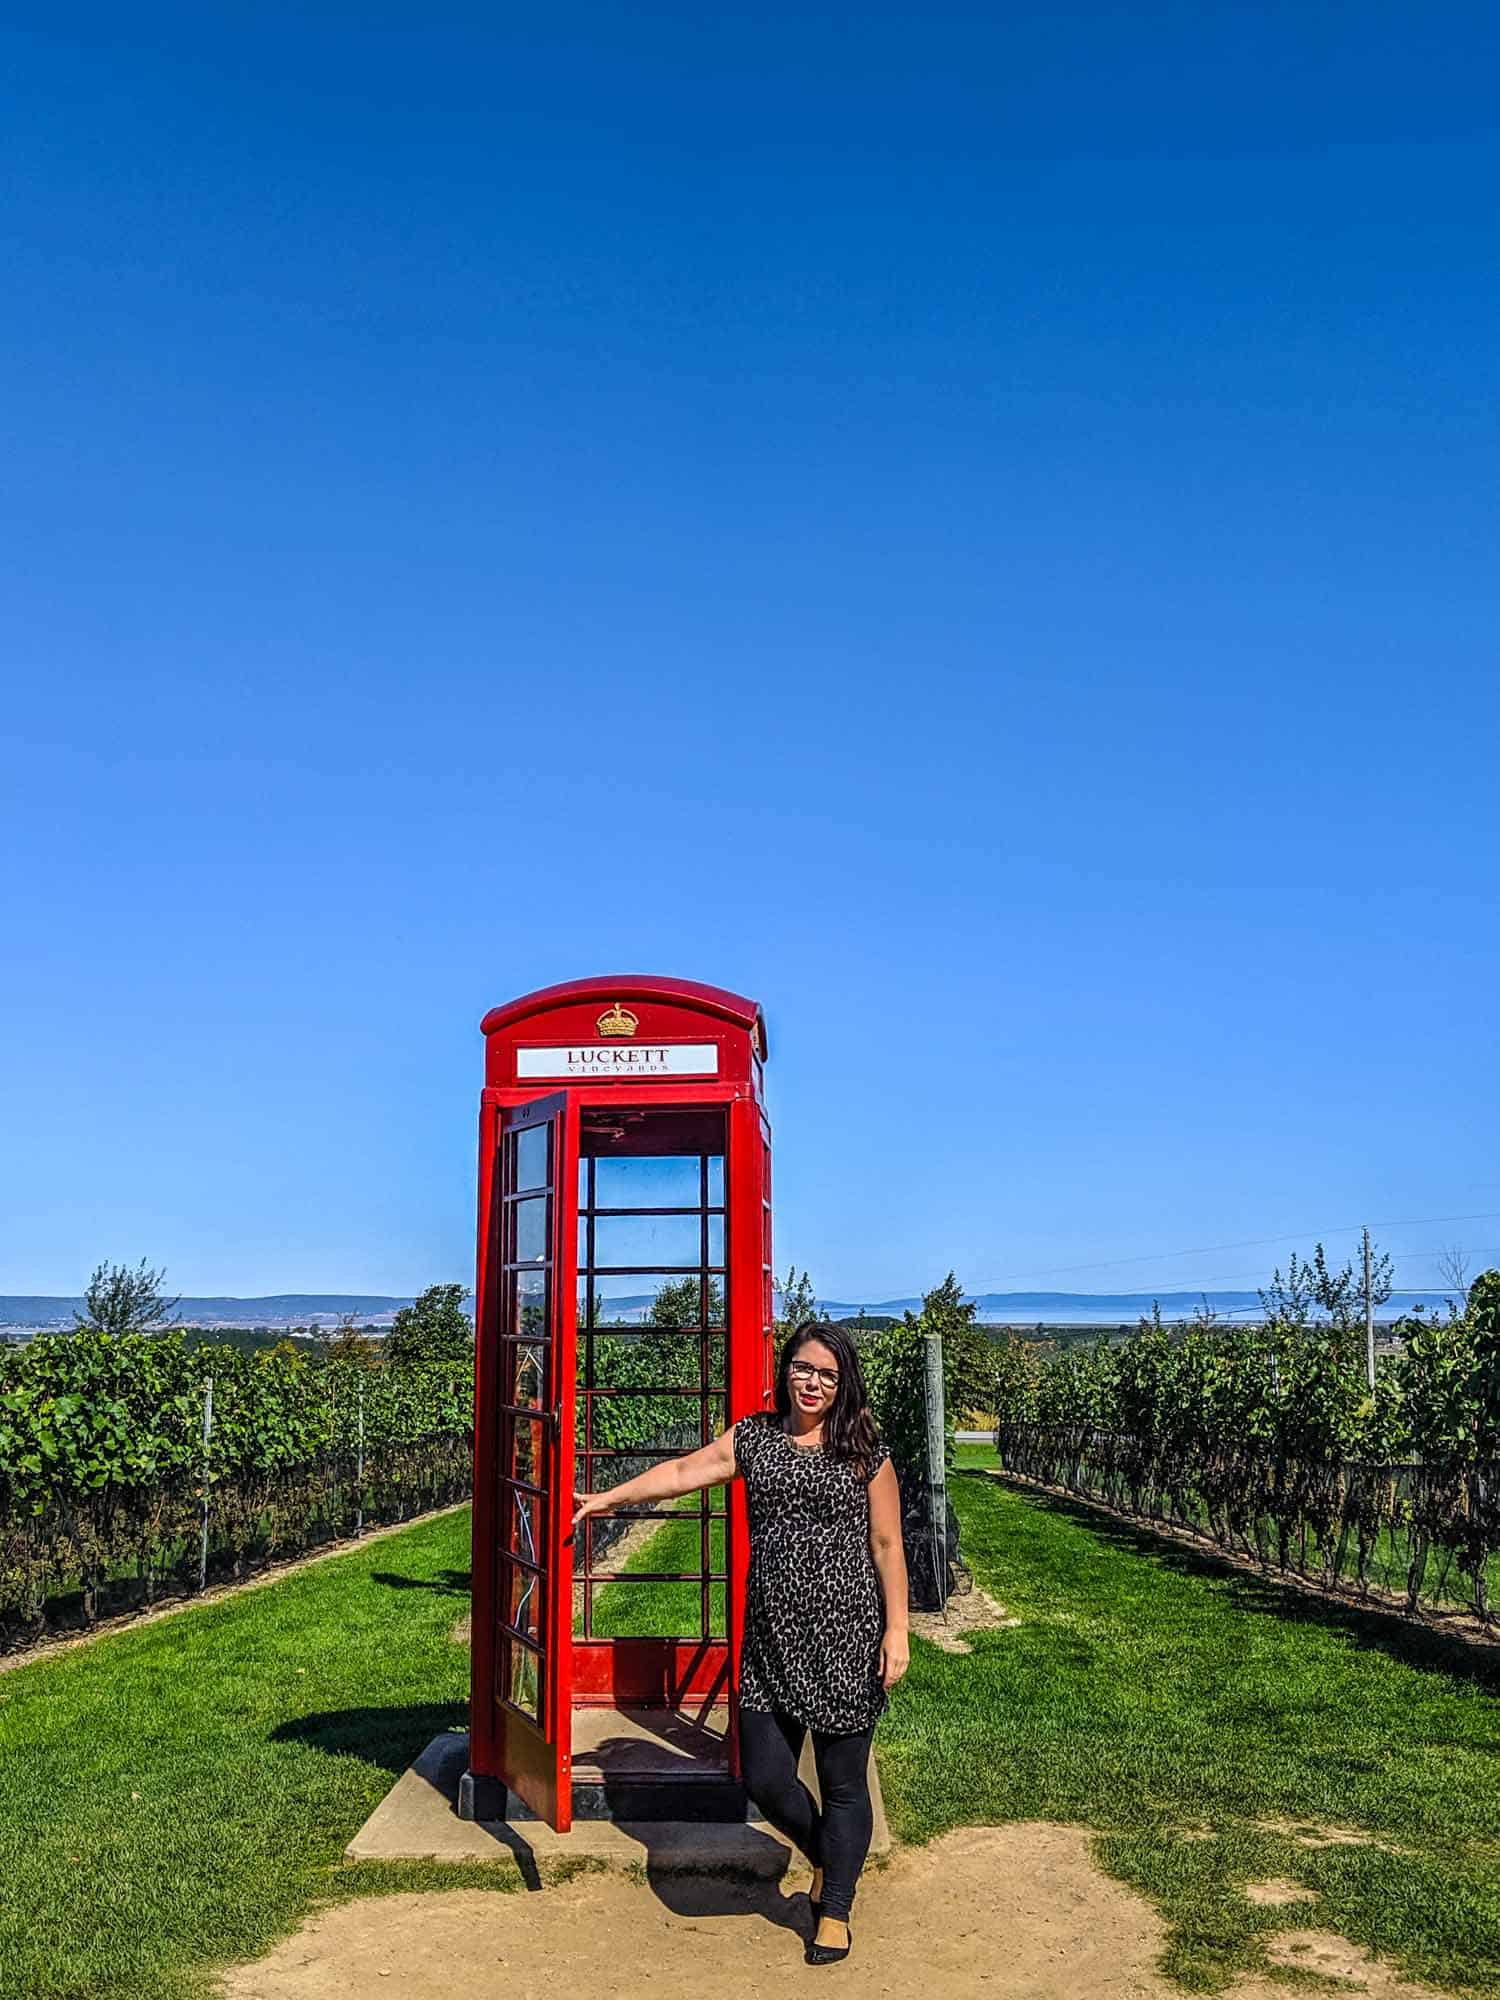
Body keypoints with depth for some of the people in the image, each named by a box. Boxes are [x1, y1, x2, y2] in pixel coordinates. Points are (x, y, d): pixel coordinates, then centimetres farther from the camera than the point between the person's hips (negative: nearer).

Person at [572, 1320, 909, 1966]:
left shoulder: (865, 1451, -2)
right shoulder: (754, 1437, 6)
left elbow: (887, 1546, -1)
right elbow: (684, 1470, 8)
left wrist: (896, 1631, -6)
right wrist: (608, 1498, 4)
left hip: (845, 1639, -3)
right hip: (770, 1639, 3)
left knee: (842, 1782, 6)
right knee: (765, 1777, 4)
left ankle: (835, 1910, 27)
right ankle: (824, 1854, 36)